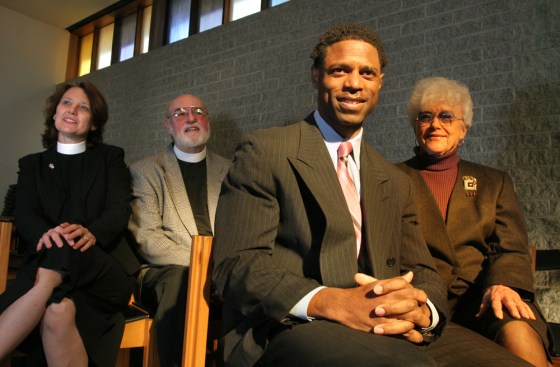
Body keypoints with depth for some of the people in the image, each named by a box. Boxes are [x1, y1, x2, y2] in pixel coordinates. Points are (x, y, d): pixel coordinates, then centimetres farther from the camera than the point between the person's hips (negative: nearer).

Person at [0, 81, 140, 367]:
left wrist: (91, 233, -24)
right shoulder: (32, 164, 23)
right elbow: (23, 214, 5)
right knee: (56, 310, -37)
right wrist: (46, 233, -22)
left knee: (58, 311, -37)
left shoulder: (110, 158, 18)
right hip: (47, 263, 1)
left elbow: (120, 210, 2)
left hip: (104, 268, -1)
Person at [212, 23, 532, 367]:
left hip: (391, 328, 7)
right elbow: (237, 263, -8)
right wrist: (333, 302, -25)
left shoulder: (397, 182, 19)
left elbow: (421, 272, 13)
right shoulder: (264, 151, 1)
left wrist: (421, 309, -13)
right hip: (291, 327, -6)